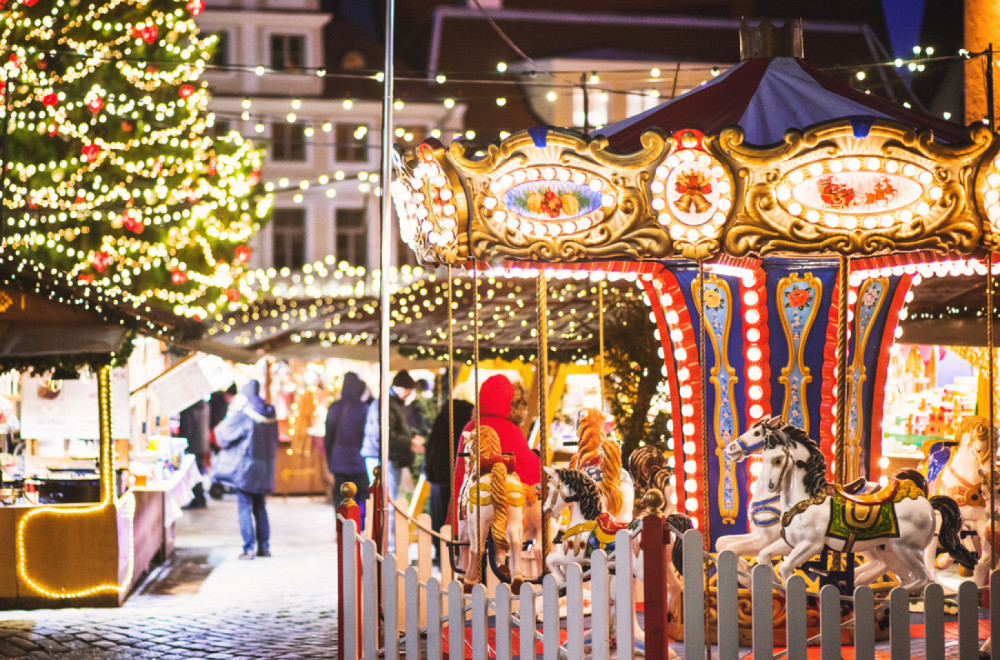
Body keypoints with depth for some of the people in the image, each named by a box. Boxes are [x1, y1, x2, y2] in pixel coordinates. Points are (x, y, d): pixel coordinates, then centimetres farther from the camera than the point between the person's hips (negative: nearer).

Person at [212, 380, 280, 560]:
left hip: (246, 465, -6)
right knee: (260, 507, 14)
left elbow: (223, 436, -7)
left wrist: (220, 426, 12)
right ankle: (264, 546, 13)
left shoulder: (242, 414, -14)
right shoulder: (270, 414, 5)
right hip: (265, 465, 6)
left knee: (244, 507, -1)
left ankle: (249, 548, -5)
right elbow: (274, 441, 14)